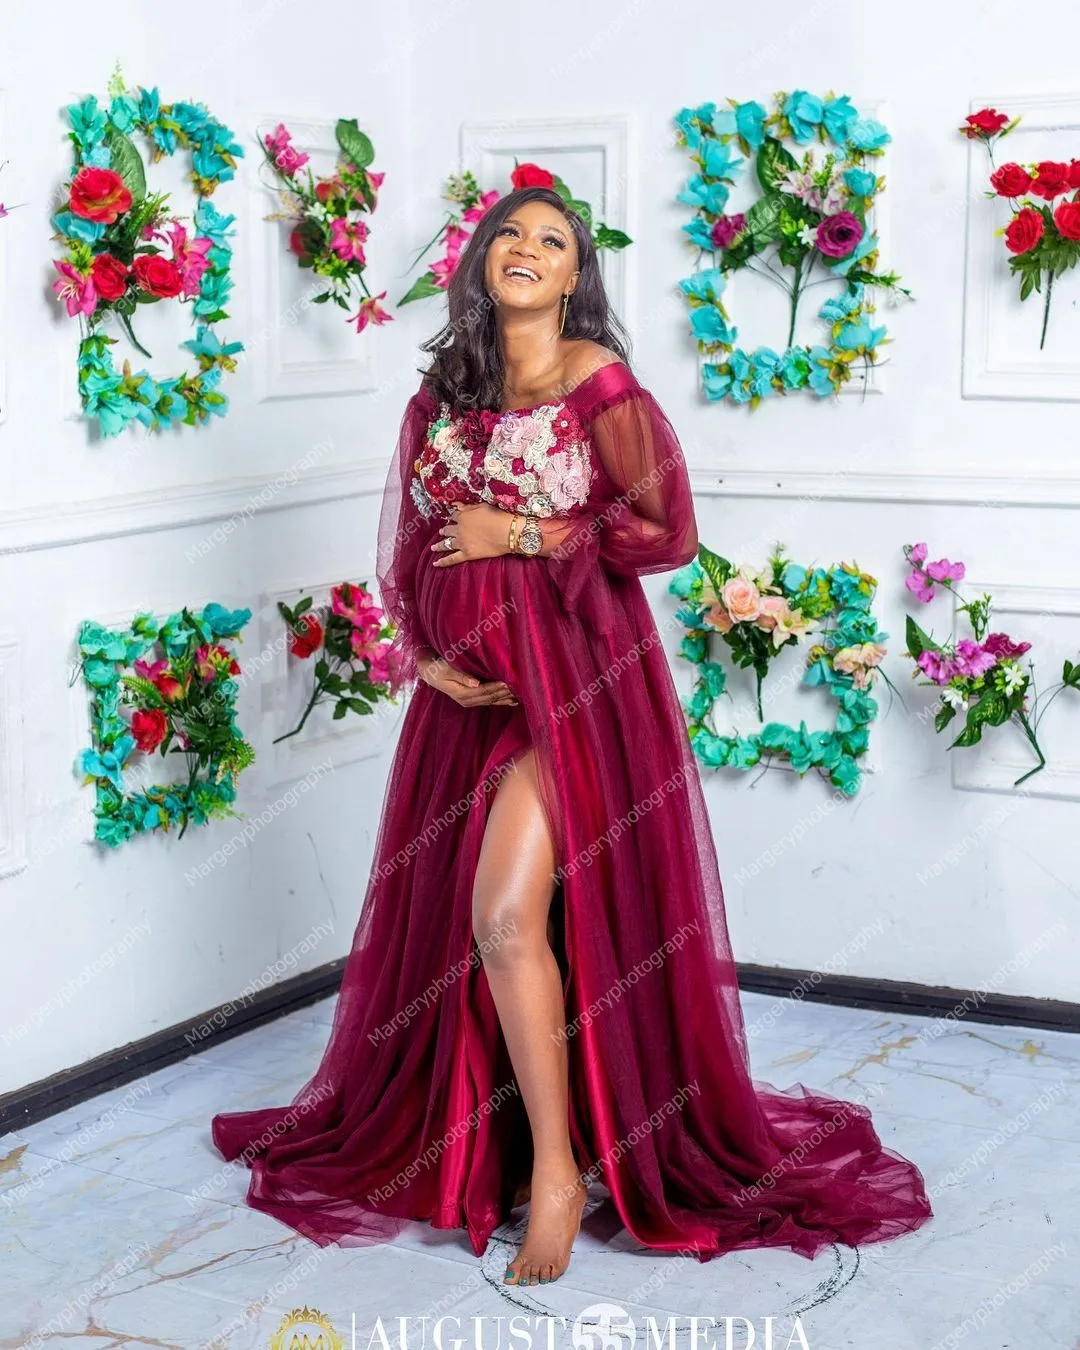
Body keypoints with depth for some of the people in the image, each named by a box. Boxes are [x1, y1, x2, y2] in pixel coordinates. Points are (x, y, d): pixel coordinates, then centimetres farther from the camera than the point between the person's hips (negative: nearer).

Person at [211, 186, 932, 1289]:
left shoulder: (596, 380, -5)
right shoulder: (440, 397, 12)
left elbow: (668, 532, -9)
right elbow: (409, 549, 15)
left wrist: (522, 534, -10)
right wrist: (423, 655, -1)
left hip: (573, 672, -6)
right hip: (471, 681, 6)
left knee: (509, 916, -17)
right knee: (449, 917, 8)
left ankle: (558, 1171, -6)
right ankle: (458, 1141, 24)